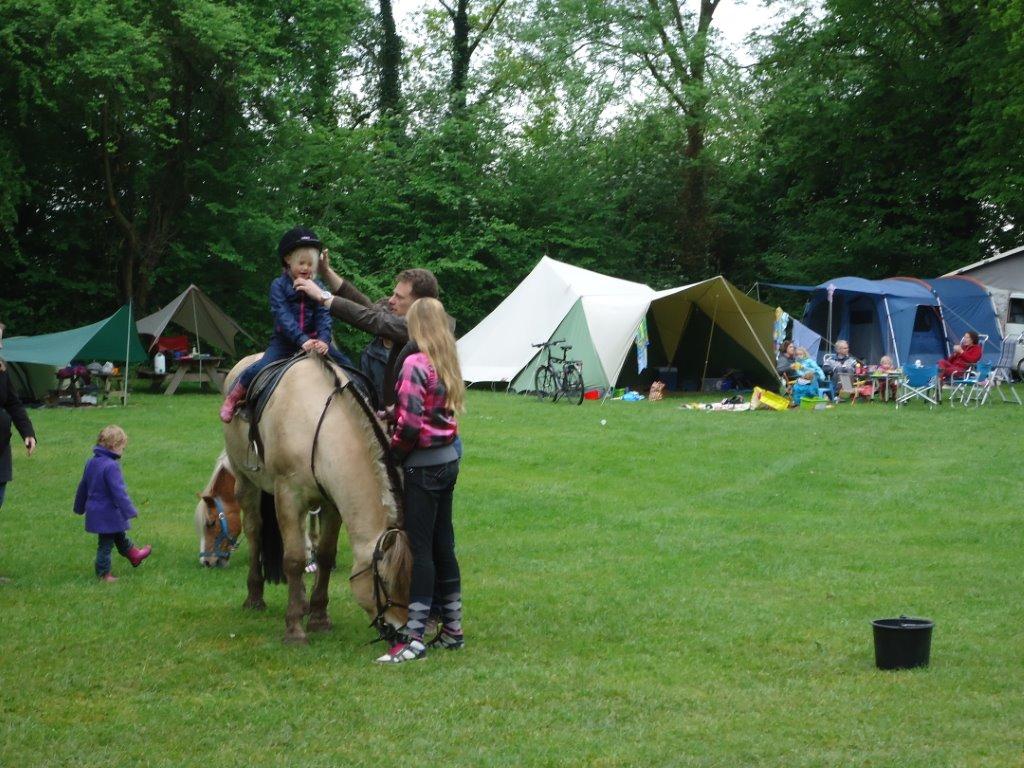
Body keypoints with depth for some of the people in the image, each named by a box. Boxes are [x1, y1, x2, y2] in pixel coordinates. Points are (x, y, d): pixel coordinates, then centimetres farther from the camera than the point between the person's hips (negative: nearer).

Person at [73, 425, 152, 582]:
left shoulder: (91, 462, 4)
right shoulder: (111, 466, -25)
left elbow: (83, 486, 15)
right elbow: (118, 491, -26)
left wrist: (80, 507, 27)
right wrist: (130, 511, -19)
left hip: (95, 509, 9)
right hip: (108, 514, -9)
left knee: (120, 536, 27)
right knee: (105, 544, 5)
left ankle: (133, 554, 45)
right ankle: (103, 574, 15)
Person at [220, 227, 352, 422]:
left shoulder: (318, 289, 5)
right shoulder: (279, 286, -5)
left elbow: (323, 317, -6)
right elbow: (284, 317, -18)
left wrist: (323, 340, -27)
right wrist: (302, 340, -32)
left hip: (313, 341, 3)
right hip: (284, 341, -3)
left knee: (346, 365, -8)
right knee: (261, 368, -23)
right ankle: (233, 397, -1)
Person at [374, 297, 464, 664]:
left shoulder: (415, 364, -17)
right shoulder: (448, 362, 9)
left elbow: (410, 423, -23)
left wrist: (393, 451, -5)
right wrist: (394, 411, 4)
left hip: (423, 465, -8)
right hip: (448, 458, 8)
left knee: (420, 548, -5)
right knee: (443, 544, 14)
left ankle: (415, 637, -3)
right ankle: (452, 629, 21)